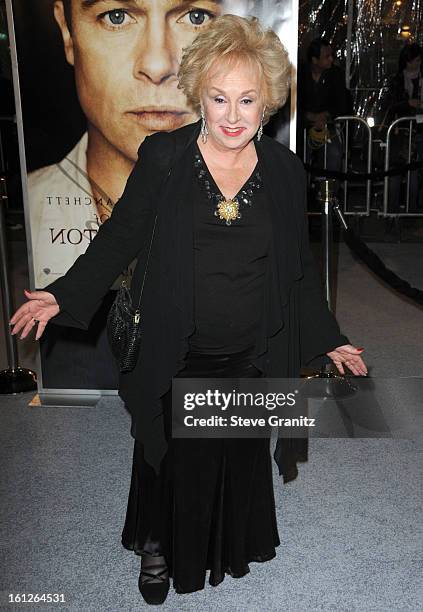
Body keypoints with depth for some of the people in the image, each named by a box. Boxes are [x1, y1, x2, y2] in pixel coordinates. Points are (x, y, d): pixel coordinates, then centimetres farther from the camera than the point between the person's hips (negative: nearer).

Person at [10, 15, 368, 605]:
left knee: (241, 461, 21)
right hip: (175, 360, -1)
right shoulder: (163, 157, -10)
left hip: (253, 360, 2)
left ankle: (232, 548, 50)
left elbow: (299, 266, 5)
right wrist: (65, 295, -10)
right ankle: (159, 547, 46)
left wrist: (327, 340, 6)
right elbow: (121, 236, -2)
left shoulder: (284, 169, -4)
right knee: (173, 462, 17)